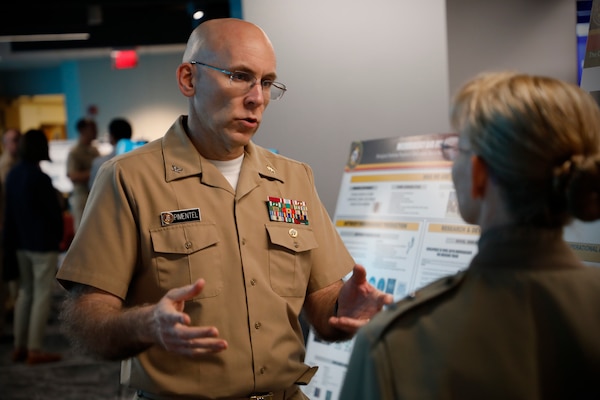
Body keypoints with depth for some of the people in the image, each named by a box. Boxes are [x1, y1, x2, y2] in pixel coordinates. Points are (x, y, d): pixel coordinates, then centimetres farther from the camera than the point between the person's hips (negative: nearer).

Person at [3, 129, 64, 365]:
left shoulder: (13, 175, 4)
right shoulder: (39, 178, -19)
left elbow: (9, 209, 9)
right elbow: (54, 210, -14)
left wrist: (11, 240, 15)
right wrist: (58, 234, 4)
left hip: (21, 243, 8)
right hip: (43, 243, -8)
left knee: (25, 292, 16)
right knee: (42, 295, -2)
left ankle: (19, 347, 19)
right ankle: (35, 350, -1)